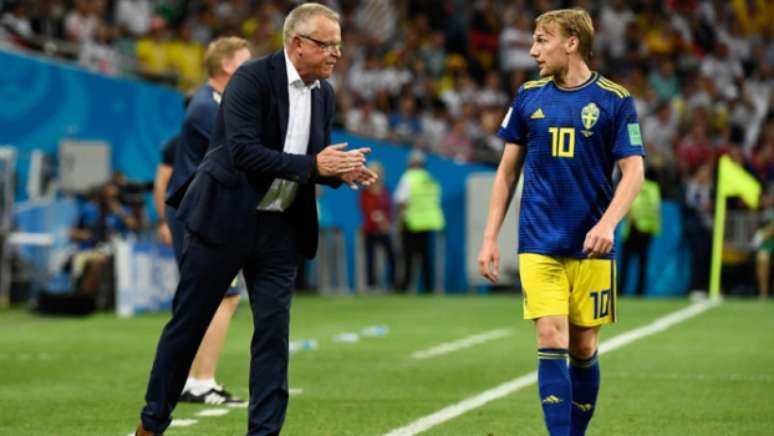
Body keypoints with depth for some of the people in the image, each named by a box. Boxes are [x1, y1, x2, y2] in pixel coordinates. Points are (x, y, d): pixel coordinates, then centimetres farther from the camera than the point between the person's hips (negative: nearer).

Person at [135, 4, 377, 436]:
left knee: (274, 332, 0)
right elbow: (243, 152, -24)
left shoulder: (325, 95, 6)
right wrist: (312, 165, -26)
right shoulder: (252, 79, -15)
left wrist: (342, 171, -8)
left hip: (280, 229, 5)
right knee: (188, 324, 5)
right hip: (224, 218, -5)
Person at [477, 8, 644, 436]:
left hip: (591, 248, -1)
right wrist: (490, 237, 8)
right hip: (539, 244, 1)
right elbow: (508, 170, 13)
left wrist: (607, 223, -21)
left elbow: (633, 171, -5)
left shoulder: (614, 99, -2)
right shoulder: (528, 97, 6)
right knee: (551, 343, -11)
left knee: (583, 350, 5)